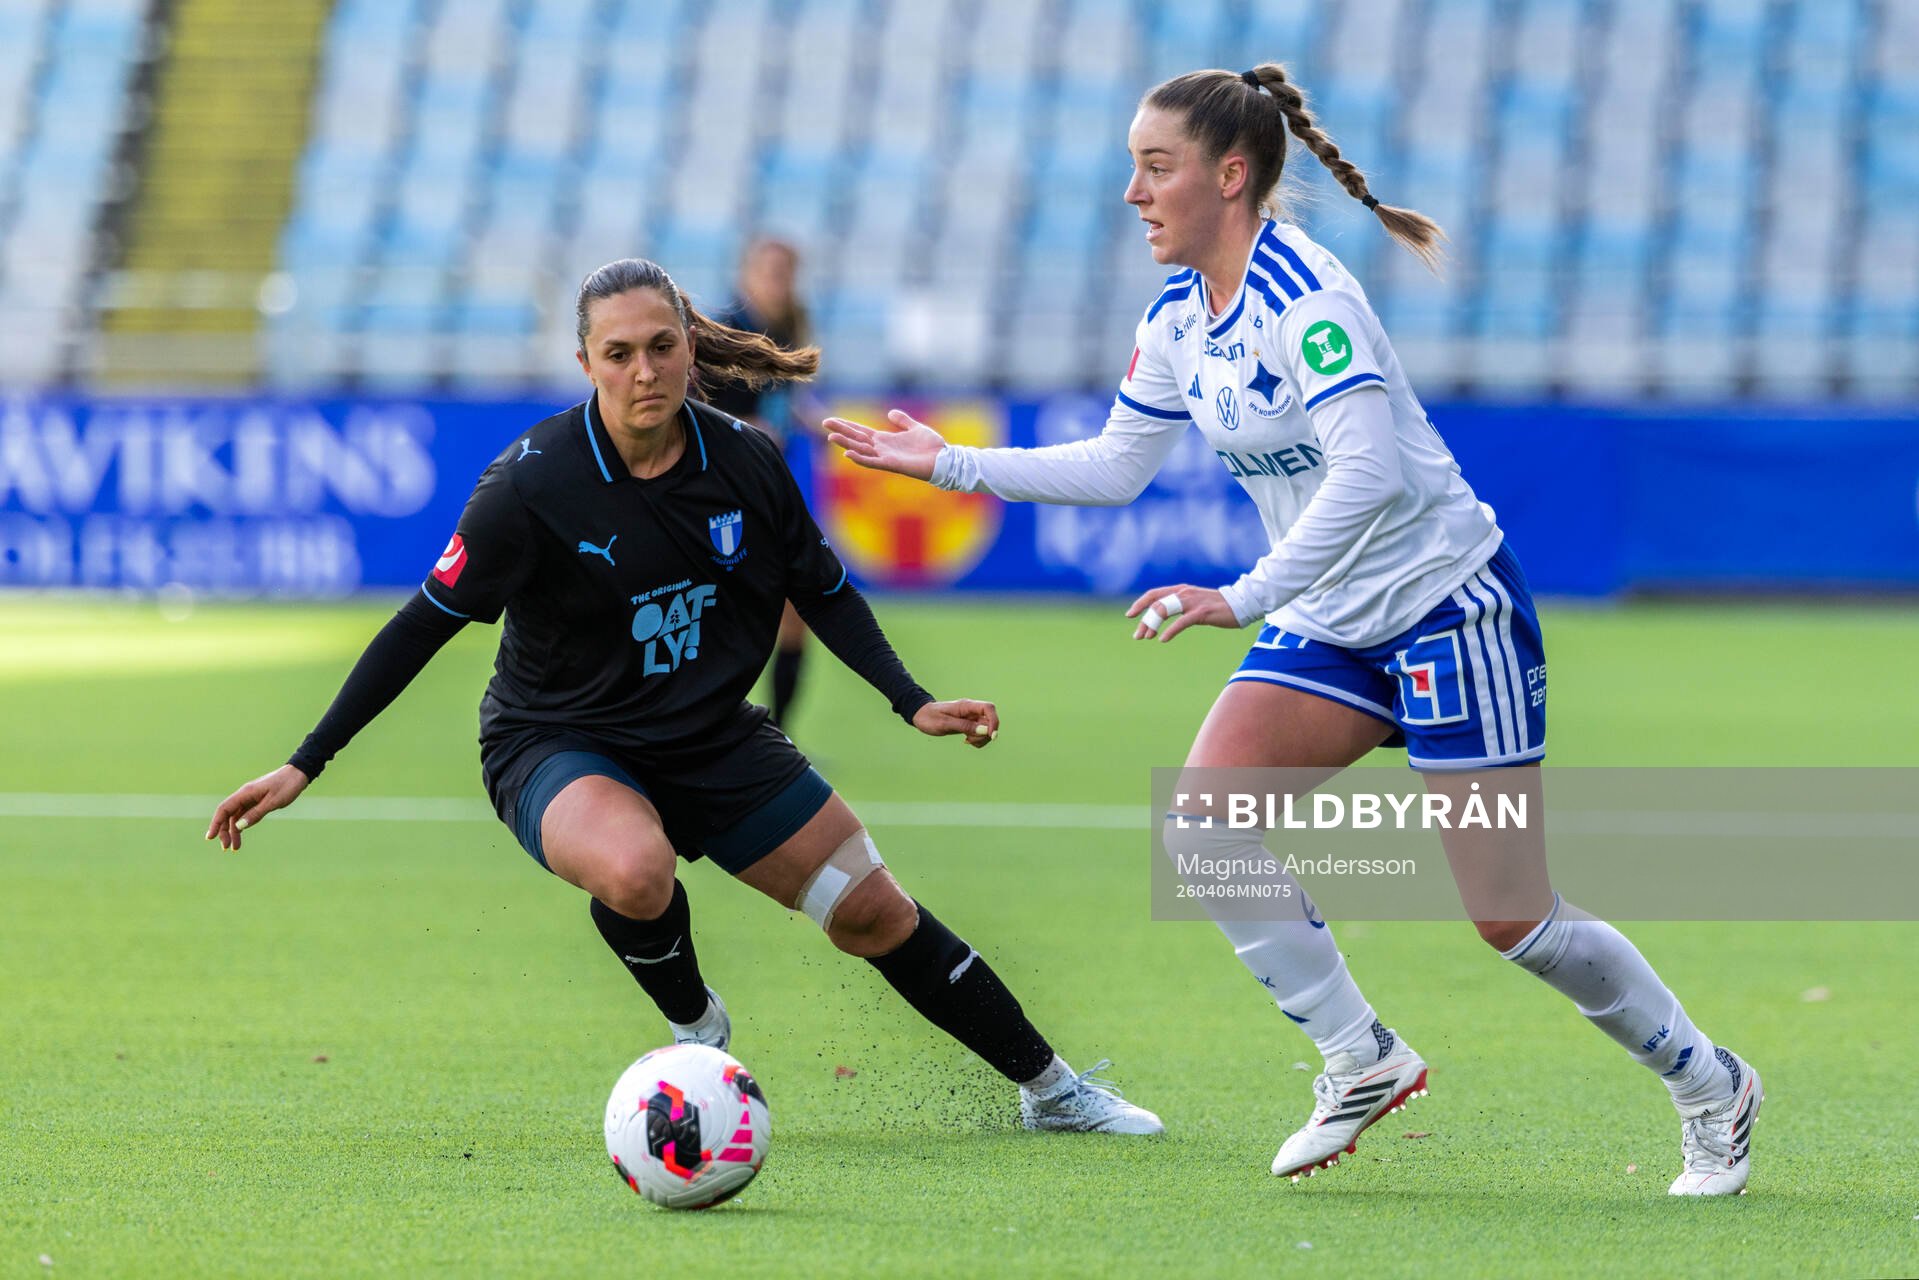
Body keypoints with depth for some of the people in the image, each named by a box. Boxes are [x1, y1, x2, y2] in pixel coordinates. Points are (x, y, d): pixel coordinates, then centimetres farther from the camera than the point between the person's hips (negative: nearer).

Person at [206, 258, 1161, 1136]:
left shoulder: (746, 463, -10)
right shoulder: (534, 483, -22)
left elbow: (825, 592, 7)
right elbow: (425, 623, -16)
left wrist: (912, 702, -4)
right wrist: (304, 766, -18)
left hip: (712, 739, 4)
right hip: (559, 748, -4)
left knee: (874, 912, 3)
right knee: (636, 869, -38)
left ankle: (1048, 1088, 24)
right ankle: (695, 1028, -5)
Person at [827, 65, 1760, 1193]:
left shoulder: (1302, 291, -22)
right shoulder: (1180, 317, 4)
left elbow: (1369, 470, -33)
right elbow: (1114, 467, 16)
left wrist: (1247, 596, -37)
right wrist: (951, 464, 11)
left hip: (1447, 602, -8)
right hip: (1330, 626, 8)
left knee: (1511, 917, -6)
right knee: (1203, 824, -12)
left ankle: (1710, 1085, 16)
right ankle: (1364, 1061, 2)